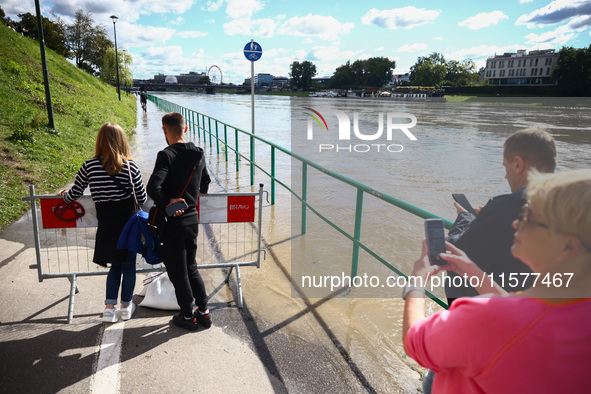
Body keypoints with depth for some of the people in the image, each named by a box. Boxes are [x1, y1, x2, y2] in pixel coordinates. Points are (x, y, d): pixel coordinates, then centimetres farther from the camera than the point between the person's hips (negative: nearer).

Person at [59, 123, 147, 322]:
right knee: (128, 265, 15)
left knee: (115, 265, 20)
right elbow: (142, 199, -7)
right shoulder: (130, 166, -11)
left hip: (106, 225, 2)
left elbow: (73, 195, 1)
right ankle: (126, 306, 27)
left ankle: (109, 307, 15)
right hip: (128, 223, -2)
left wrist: (63, 194, 24)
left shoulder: (89, 166, -7)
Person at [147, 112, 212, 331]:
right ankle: (204, 312, 26)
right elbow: (205, 185, 17)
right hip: (192, 218, 7)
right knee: (191, 267, 21)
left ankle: (188, 317, 22)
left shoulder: (167, 155, -18)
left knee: (178, 272, 9)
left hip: (173, 222, -6)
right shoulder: (198, 155, 3)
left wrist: (166, 203, -13)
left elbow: (153, 187, -30)